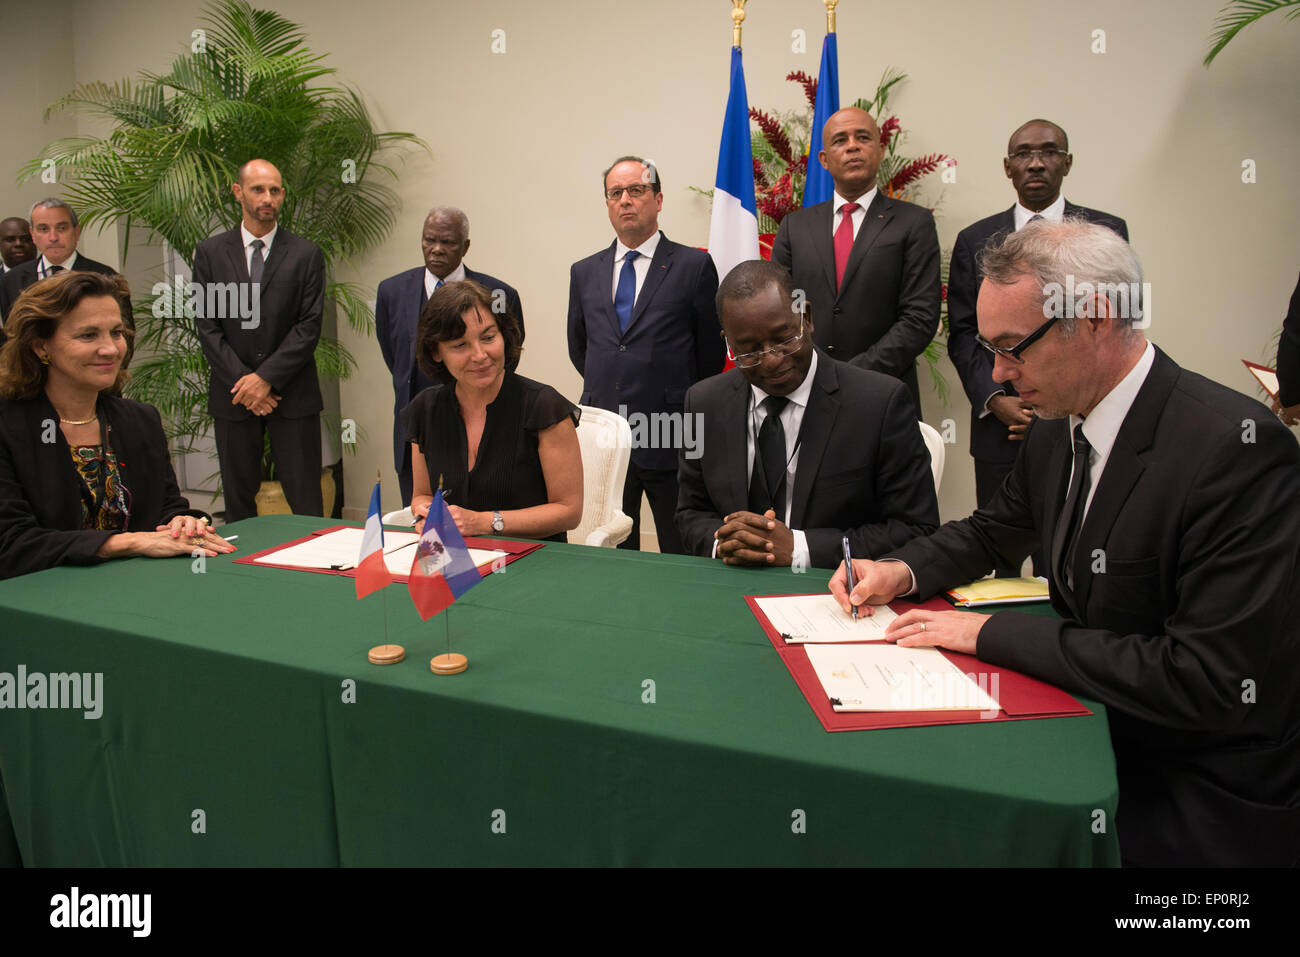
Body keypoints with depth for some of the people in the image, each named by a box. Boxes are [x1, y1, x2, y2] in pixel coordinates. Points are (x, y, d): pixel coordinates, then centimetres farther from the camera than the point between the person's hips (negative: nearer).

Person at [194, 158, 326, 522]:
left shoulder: (306, 255, 4)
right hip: (232, 396, 2)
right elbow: (207, 325, 3)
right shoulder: (210, 253, 8)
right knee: (238, 502, 8)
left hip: (292, 395, -1)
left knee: (306, 506, -1)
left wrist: (267, 378, -12)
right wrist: (241, 383, -8)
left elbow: (309, 326, -3)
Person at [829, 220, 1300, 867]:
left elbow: (1210, 682, -28)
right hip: (1089, 731, 7)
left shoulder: (1237, 447, -25)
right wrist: (901, 571, -4)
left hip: (1203, 806, -6)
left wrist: (993, 634, -24)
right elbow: (993, 529, 17)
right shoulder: (1057, 425, 0)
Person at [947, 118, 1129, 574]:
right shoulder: (975, 240, 9)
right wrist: (995, 399, -7)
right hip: (1001, 429, 1)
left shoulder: (1107, 231, 6)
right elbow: (962, 334, 7)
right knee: (1001, 558, 6)